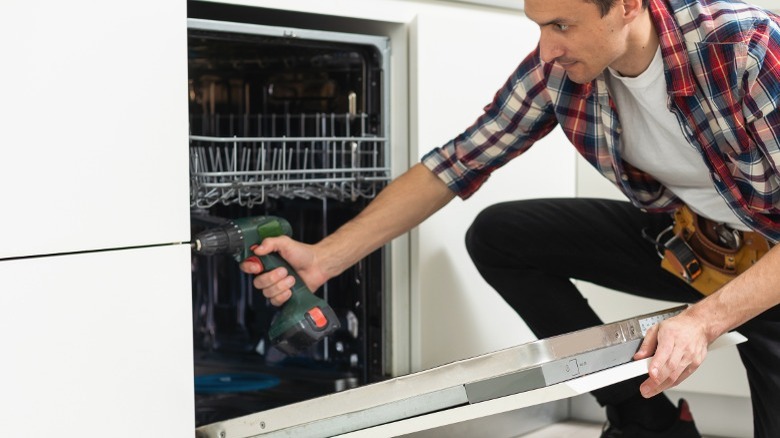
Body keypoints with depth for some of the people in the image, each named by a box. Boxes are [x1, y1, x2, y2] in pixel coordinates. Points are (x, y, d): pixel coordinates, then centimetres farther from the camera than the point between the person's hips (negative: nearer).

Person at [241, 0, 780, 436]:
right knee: (497, 237, -8)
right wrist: (325, 257, -20)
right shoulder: (557, 67, -17)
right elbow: (459, 161, -12)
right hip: (680, 236, 5)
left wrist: (704, 320, -41)